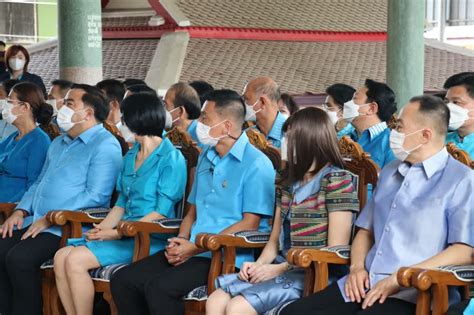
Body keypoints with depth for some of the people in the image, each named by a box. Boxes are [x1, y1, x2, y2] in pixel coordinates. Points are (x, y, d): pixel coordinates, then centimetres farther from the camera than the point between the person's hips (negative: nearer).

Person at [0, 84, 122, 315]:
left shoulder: (105, 145, -6)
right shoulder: (58, 143, 24)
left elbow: (96, 196, -17)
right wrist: (21, 211, 7)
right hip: (35, 222, 8)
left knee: (19, 258, -27)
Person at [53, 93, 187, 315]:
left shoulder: (171, 159, -9)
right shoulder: (130, 157, 19)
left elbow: (162, 213, -14)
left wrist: (117, 233, -16)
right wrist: (102, 228, 2)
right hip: (125, 232, 8)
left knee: (76, 260, -22)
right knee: (61, 257, -11)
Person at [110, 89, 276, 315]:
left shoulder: (256, 164, -9)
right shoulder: (206, 158, 18)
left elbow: (250, 223, -14)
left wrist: (195, 247, -14)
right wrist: (180, 242, 0)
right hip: (191, 251, 8)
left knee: (159, 287, -29)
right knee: (122, 280, -7)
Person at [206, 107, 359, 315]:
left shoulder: (337, 181, -7)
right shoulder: (289, 183, 17)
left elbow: (336, 251, -13)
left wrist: (279, 269, -15)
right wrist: (259, 264, -5)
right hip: (283, 269, 8)